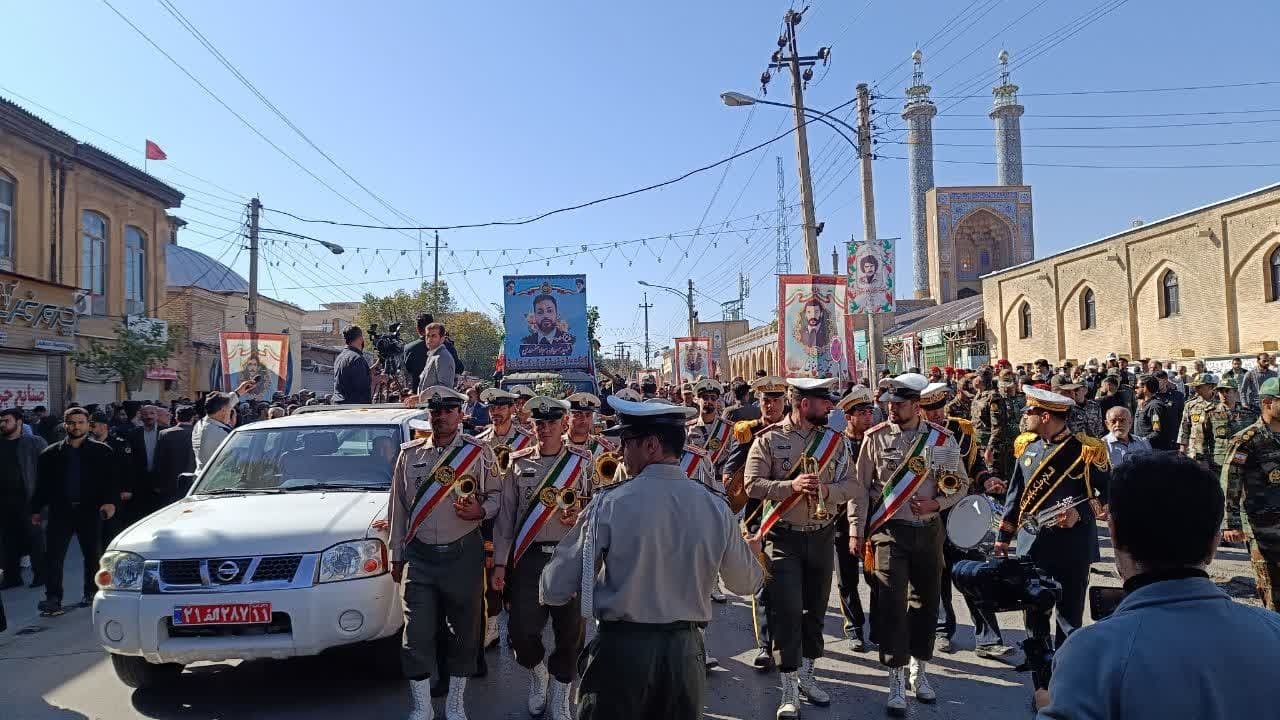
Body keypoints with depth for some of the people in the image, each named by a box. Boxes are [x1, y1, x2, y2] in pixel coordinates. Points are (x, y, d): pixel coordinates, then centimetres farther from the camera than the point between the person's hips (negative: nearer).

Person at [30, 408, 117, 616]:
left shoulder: (102, 451, 4)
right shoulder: (51, 453, 10)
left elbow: (110, 479, -1)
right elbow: (42, 484, 12)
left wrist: (110, 501, -15)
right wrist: (36, 510, 8)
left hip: (90, 510, -1)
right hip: (60, 511, 1)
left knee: (93, 555, 6)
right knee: (53, 556, -4)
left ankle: (91, 594, 19)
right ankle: (53, 599, 0)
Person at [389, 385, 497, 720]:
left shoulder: (478, 452, -1)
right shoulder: (409, 453, 6)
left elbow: (495, 496, 4)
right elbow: (398, 506, 11)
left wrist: (480, 510, -18)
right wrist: (396, 555, 11)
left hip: (463, 554, -1)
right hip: (419, 556, 2)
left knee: (464, 630, 8)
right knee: (417, 633, 1)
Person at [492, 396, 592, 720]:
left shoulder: (583, 462, 3)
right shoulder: (518, 463, 5)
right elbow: (506, 514, 5)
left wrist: (582, 516, -16)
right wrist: (499, 563, 2)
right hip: (528, 557, 1)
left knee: (570, 631, 5)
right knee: (522, 629, -2)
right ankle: (537, 672, 31)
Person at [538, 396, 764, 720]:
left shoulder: (610, 504, -16)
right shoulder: (716, 507, -6)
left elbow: (554, 590, -11)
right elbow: (746, 583, 10)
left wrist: (551, 591, 14)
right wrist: (752, 551, 31)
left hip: (621, 648, -3)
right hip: (686, 648, 4)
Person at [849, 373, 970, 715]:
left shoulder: (943, 439, -1)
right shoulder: (876, 438, -5)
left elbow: (961, 483, 8)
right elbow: (860, 487, -1)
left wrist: (936, 503, -11)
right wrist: (856, 532, -4)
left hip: (929, 531, 2)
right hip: (889, 531, -2)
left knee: (927, 600, 12)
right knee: (893, 602, -6)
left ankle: (919, 670, 32)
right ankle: (897, 679, 6)